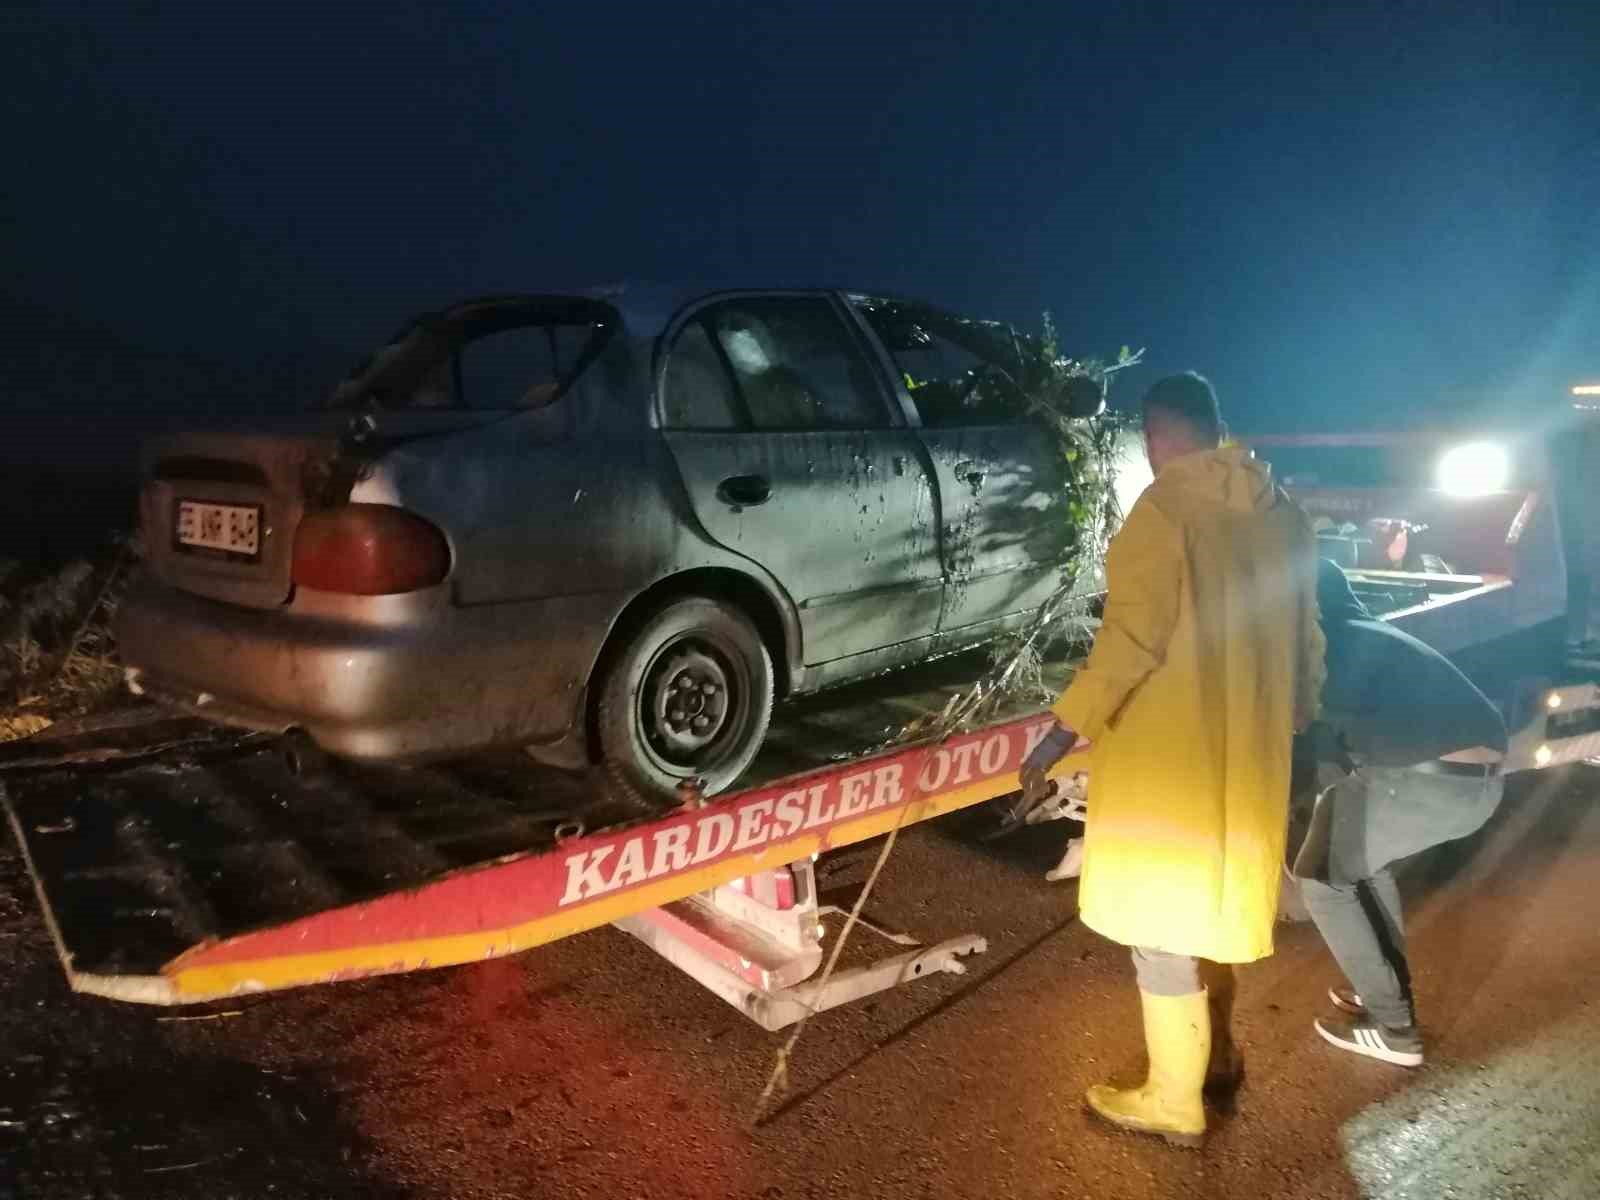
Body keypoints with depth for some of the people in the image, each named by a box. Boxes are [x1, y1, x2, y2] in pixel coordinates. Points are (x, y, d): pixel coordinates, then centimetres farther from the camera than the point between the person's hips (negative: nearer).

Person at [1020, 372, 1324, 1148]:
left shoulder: (1165, 509, -16)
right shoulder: (1279, 512, 7)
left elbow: (1131, 638, -23)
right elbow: (1303, 636, 13)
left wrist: (1062, 734, -20)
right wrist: (1297, 720, 27)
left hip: (1166, 757, -8)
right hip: (1246, 752, 8)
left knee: (1159, 921, 4)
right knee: (1210, 901, 24)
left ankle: (1173, 1103, 17)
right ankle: (1214, 1050, 40)